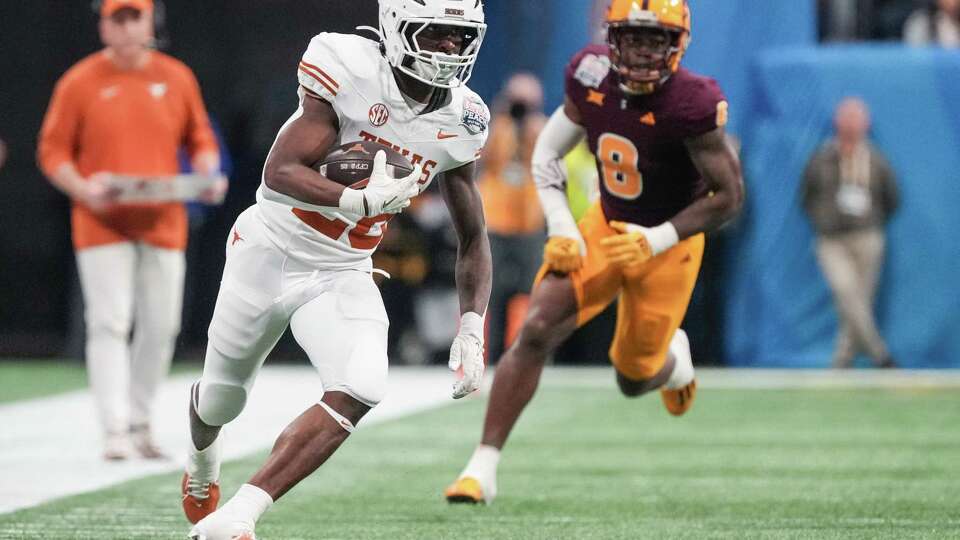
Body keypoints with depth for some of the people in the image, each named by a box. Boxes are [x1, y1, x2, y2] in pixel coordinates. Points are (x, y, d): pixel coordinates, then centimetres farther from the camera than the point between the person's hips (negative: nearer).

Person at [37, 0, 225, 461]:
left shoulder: (177, 78, 6)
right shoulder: (79, 83, -3)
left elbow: (200, 140, 15)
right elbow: (52, 151, -2)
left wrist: (208, 176, -6)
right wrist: (83, 189, -19)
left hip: (163, 224, 3)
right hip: (102, 225, -3)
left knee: (161, 327, 5)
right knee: (109, 324, -10)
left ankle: (140, 423, 20)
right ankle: (115, 431, -13)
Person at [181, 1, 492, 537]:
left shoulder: (460, 121, -6)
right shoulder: (350, 70, -22)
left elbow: (473, 237, 6)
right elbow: (280, 173, -29)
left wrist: (472, 328, -5)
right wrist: (361, 200, -44)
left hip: (343, 276, 3)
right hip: (271, 253, -3)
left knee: (360, 391, -24)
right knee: (223, 398, 15)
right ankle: (203, 458, 53)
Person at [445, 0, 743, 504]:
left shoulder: (690, 104, -28)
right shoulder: (592, 76, -14)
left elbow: (729, 194, -19)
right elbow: (547, 155, 1)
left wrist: (656, 240, -26)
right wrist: (561, 229, -10)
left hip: (668, 242, -3)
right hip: (606, 224, 3)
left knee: (634, 378, 5)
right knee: (536, 330, -15)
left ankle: (672, 356, 45)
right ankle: (483, 466, -11)